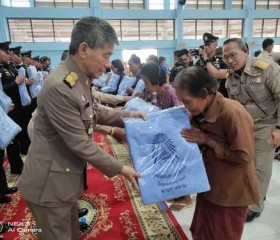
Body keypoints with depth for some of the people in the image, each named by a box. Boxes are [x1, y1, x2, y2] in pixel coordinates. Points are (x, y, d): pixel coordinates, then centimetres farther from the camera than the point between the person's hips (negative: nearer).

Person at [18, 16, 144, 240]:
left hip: (66, 177, 9)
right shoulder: (59, 87, -29)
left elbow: (93, 113, 14)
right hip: (49, 183, -8)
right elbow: (80, 143, -25)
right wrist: (120, 168, -15)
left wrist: (126, 115, 4)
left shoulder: (81, 79, 0)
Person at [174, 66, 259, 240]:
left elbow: (243, 157, -25)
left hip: (231, 193, -7)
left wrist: (207, 141, -25)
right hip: (208, 185, 7)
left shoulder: (233, 113, -28)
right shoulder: (199, 112, -3)